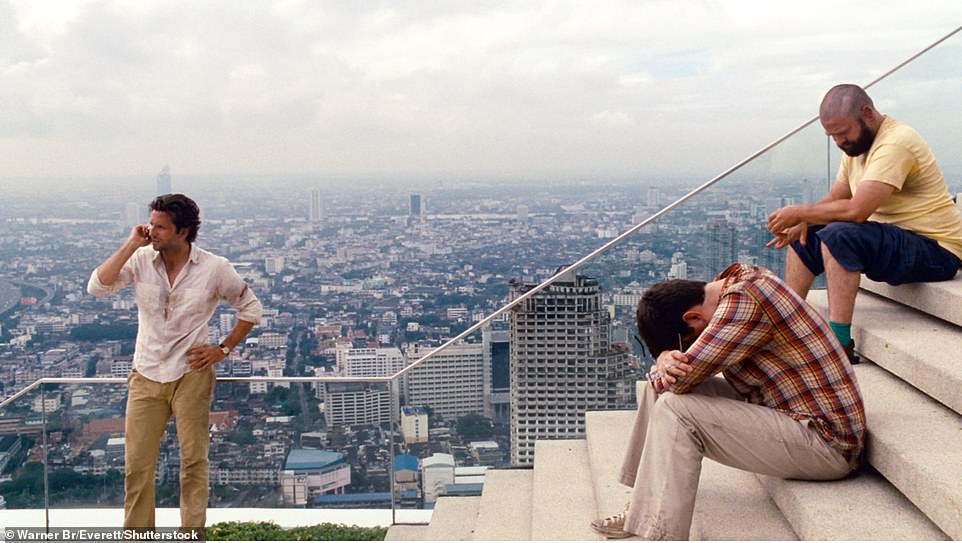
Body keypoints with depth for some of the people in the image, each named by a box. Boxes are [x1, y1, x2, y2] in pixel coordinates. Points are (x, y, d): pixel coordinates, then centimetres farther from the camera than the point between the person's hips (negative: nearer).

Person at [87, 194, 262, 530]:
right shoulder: (140, 260, -2)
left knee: (193, 460, 5)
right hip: (146, 376, 2)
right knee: (137, 464, 6)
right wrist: (131, 245, -16)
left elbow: (250, 309, 5)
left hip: (191, 375, -2)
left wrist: (223, 349, -2)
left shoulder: (214, 269, -7)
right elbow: (97, 287, -16)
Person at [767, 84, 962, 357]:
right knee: (801, 238, 7)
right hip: (892, 237, 10)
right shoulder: (856, 144, 11)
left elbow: (857, 210, -31)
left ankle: (839, 341, -32)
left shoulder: (896, 142, -21)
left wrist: (798, 212, -21)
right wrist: (802, 221, -9)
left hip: (934, 250, -10)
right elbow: (833, 200, 12)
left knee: (838, 235, -32)